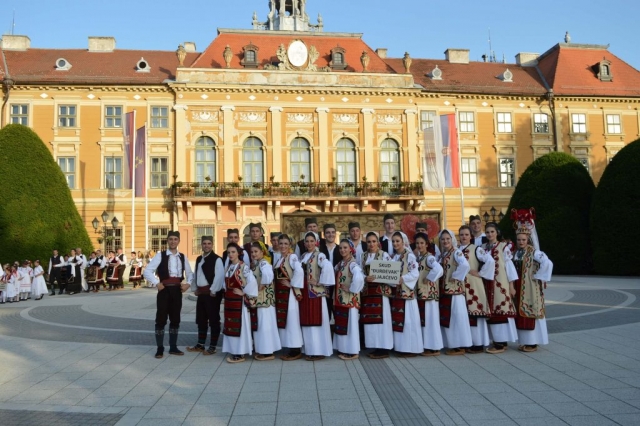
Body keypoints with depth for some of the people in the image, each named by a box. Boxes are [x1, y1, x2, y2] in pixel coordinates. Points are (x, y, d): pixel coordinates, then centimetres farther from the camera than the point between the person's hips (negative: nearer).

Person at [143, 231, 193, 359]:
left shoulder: (182, 257, 9)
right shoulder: (160, 255, -4)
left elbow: (190, 273, 19)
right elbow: (147, 271, -9)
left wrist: (188, 283, 1)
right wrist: (157, 283, -16)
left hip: (177, 290, 4)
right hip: (164, 290, -4)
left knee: (175, 319, 10)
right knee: (161, 319, 1)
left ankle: (173, 347, 22)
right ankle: (160, 348, 12)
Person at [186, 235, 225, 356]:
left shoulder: (217, 259, -12)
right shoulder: (199, 259, 14)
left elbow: (219, 276, -20)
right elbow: (195, 274, 21)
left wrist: (213, 291, -20)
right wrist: (194, 289, 13)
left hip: (212, 293, -8)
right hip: (201, 293, 8)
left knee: (213, 320, 1)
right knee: (201, 320, 16)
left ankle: (213, 347, 10)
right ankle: (200, 345, 27)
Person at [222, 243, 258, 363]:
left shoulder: (243, 267, -13)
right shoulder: (228, 267, 9)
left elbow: (252, 282, -22)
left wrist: (244, 293, -14)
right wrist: (226, 291, 6)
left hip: (239, 300, -7)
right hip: (229, 299, 8)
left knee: (240, 325, -2)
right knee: (230, 325, 10)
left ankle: (240, 354, 4)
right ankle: (233, 351, 20)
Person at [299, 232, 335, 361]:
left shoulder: (319, 255, -9)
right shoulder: (303, 256, 14)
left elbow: (328, 267, -27)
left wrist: (320, 282, -21)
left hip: (316, 292, -7)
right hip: (305, 292, 7)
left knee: (317, 321, -4)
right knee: (307, 322, 10)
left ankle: (319, 351, 3)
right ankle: (310, 350, 18)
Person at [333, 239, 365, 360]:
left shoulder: (352, 264, -16)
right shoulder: (340, 263, 11)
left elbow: (359, 277, -35)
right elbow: (338, 279, 20)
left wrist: (351, 289, -23)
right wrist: (337, 295, 6)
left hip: (350, 300, -8)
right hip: (340, 299, 8)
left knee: (350, 324, 0)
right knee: (341, 324, 14)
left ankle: (353, 352, 9)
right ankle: (343, 349, 24)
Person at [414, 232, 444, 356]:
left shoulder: (429, 257, -13)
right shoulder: (417, 257, 13)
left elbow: (438, 269, -30)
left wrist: (429, 279, -21)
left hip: (429, 293, -9)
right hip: (420, 293, 9)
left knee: (430, 320, -2)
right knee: (423, 320, 13)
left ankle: (434, 348, 5)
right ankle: (426, 346, 22)